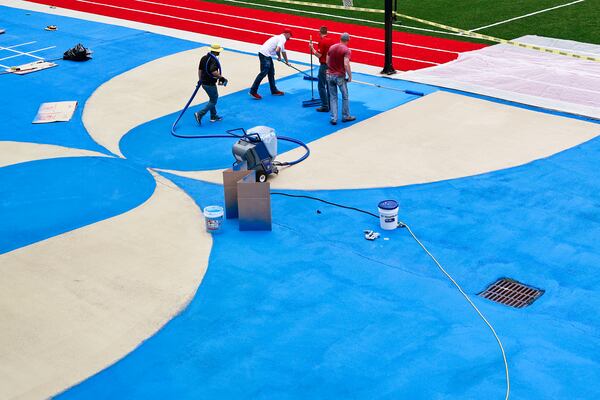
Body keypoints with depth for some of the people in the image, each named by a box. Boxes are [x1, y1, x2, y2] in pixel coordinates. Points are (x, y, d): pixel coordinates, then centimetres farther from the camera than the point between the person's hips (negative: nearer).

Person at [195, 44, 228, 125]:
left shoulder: (204, 58, 6)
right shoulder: (214, 60, -20)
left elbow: (200, 69, 12)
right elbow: (213, 72, -34)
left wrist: (200, 80, 22)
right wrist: (221, 77, -22)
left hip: (204, 83, 9)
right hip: (210, 84, -9)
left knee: (212, 99, 24)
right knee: (213, 101, 4)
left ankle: (213, 116, 32)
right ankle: (199, 114, -5)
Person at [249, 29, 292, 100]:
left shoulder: (281, 38, 22)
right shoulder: (282, 39, -9)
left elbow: (283, 51, 36)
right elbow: (277, 50, -24)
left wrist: (286, 62, 47)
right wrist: (279, 57, -3)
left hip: (267, 55, 10)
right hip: (264, 54, -10)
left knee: (271, 73, 15)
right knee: (263, 73, -11)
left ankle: (274, 90, 24)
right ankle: (253, 91, -11)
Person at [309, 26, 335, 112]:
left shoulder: (322, 41, -16)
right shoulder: (331, 40, 6)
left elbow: (319, 55, -17)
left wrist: (312, 48, -4)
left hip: (324, 65, -8)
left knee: (321, 86, -2)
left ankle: (325, 106, -4)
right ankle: (330, 104, 20)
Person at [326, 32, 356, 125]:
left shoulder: (331, 47, 5)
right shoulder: (346, 50, -13)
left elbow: (327, 62, 9)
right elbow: (346, 64, -22)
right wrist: (350, 76, -12)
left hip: (330, 75, 5)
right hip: (340, 76, -4)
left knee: (333, 97, 10)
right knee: (345, 96, 14)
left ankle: (333, 118, 7)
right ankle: (346, 116, 24)